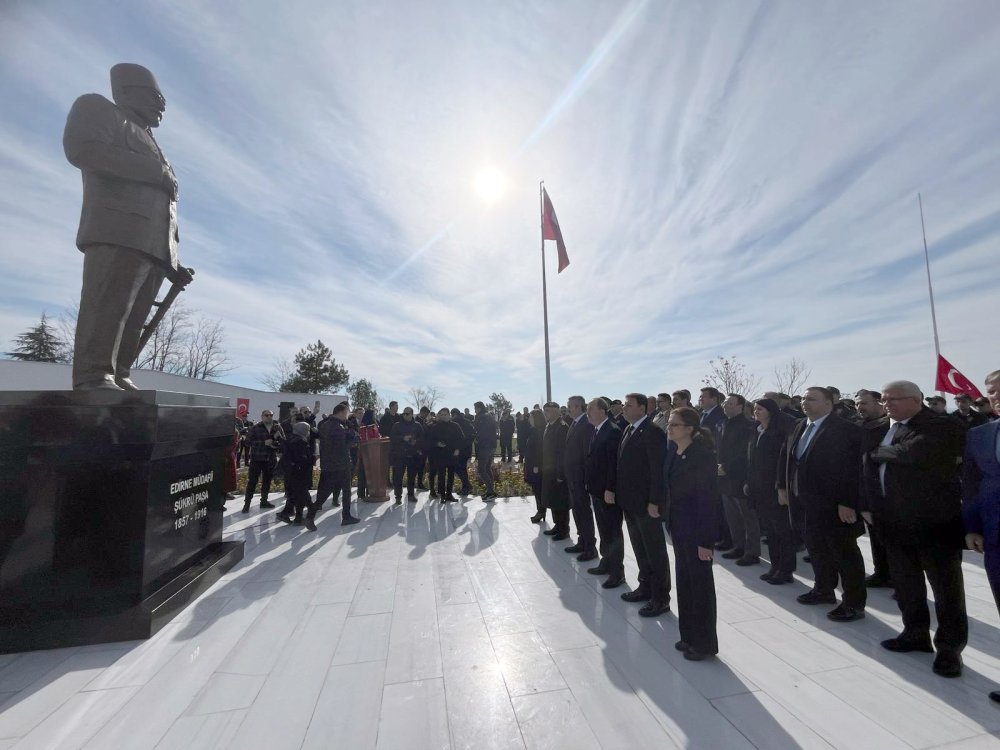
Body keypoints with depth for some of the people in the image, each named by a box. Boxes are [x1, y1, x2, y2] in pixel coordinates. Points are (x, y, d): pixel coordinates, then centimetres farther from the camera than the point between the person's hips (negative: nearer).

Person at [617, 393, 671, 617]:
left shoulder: (653, 432, -17)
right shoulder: (629, 430, 10)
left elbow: (659, 469, -19)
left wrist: (654, 502, -20)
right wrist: (619, 493, 10)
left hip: (646, 504, -8)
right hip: (630, 502, 8)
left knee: (655, 552, 7)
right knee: (640, 550, 20)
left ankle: (661, 598, 20)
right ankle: (646, 587, 36)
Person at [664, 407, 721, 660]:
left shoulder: (703, 455, -19)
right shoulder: (673, 451, 2)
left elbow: (709, 499, -19)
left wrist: (706, 540, -18)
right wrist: (669, 520, 8)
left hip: (696, 527, -7)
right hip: (678, 525, 7)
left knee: (700, 584, 9)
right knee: (684, 581, 18)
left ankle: (704, 643, 26)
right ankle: (689, 635, 34)